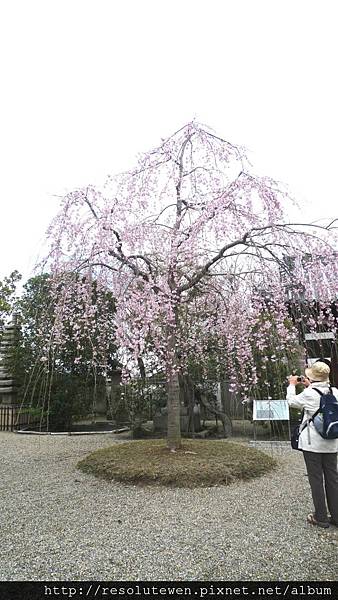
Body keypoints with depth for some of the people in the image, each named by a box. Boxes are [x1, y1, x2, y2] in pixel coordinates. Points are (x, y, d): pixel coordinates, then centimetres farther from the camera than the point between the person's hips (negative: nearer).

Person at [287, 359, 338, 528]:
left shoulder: (309, 394, -17)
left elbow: (292, 401, 0)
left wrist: (292, 385, 14)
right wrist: (310, 386, 21)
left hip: (312, 443, -5)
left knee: (316, 478, 6)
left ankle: (321, 517, 16)